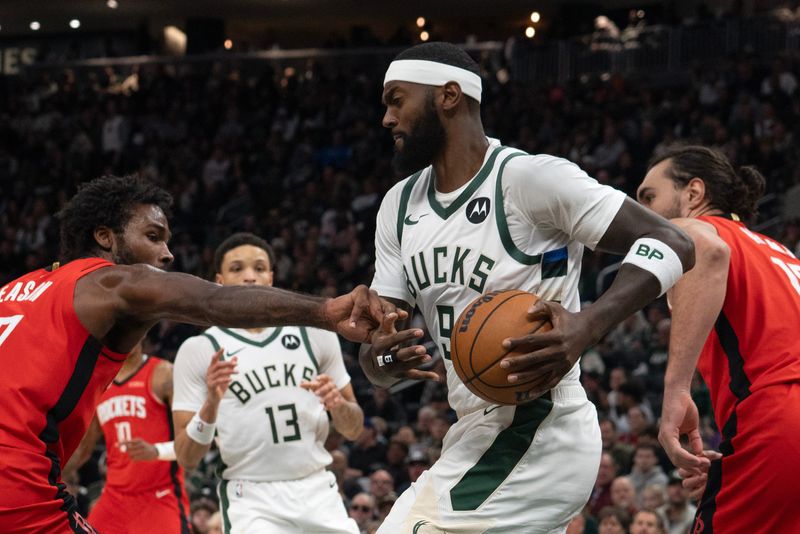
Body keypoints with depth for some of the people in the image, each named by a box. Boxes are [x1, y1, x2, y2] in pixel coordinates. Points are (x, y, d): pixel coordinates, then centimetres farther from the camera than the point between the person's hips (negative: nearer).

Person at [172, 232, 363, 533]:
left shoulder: (315, 333, 7)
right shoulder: (199, 351, -2)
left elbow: (354, 430, 13)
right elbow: (187, 459, -5)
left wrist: (338, 404, -9)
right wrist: (211, 405, -22)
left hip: (319, 493, 4)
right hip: (252, 500, -4)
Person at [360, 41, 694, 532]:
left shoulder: (530, 178, -14)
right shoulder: (400, 206, 11)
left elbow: (672, 245, -18)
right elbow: (377, 340, 11)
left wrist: (587, 327, -33)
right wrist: (381, 359, -15)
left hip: (537, 433, -9)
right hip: (478, 433, 9)